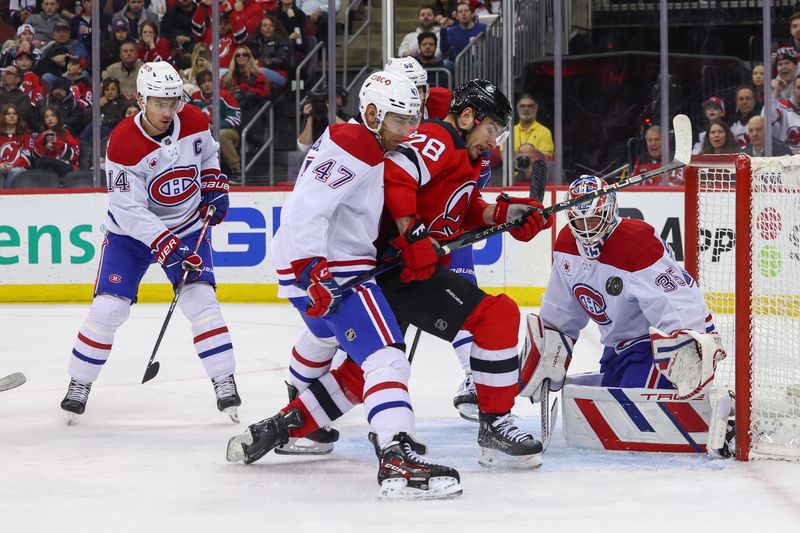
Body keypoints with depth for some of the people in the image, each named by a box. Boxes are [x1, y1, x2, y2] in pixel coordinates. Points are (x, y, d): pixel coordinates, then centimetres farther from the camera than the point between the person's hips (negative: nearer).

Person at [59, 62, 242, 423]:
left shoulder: (194, 122, -11)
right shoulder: (123, 144, -25)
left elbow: (207, 153, 15)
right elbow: (129, 211, -26)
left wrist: (214, 185, -1)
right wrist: (164, 246, -33)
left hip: (187, 227, 2)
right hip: (132, 232, -2)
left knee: (200, 299, -13)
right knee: (107, 308, -10)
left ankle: (224, 383, -7)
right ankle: (79, 384, 8)